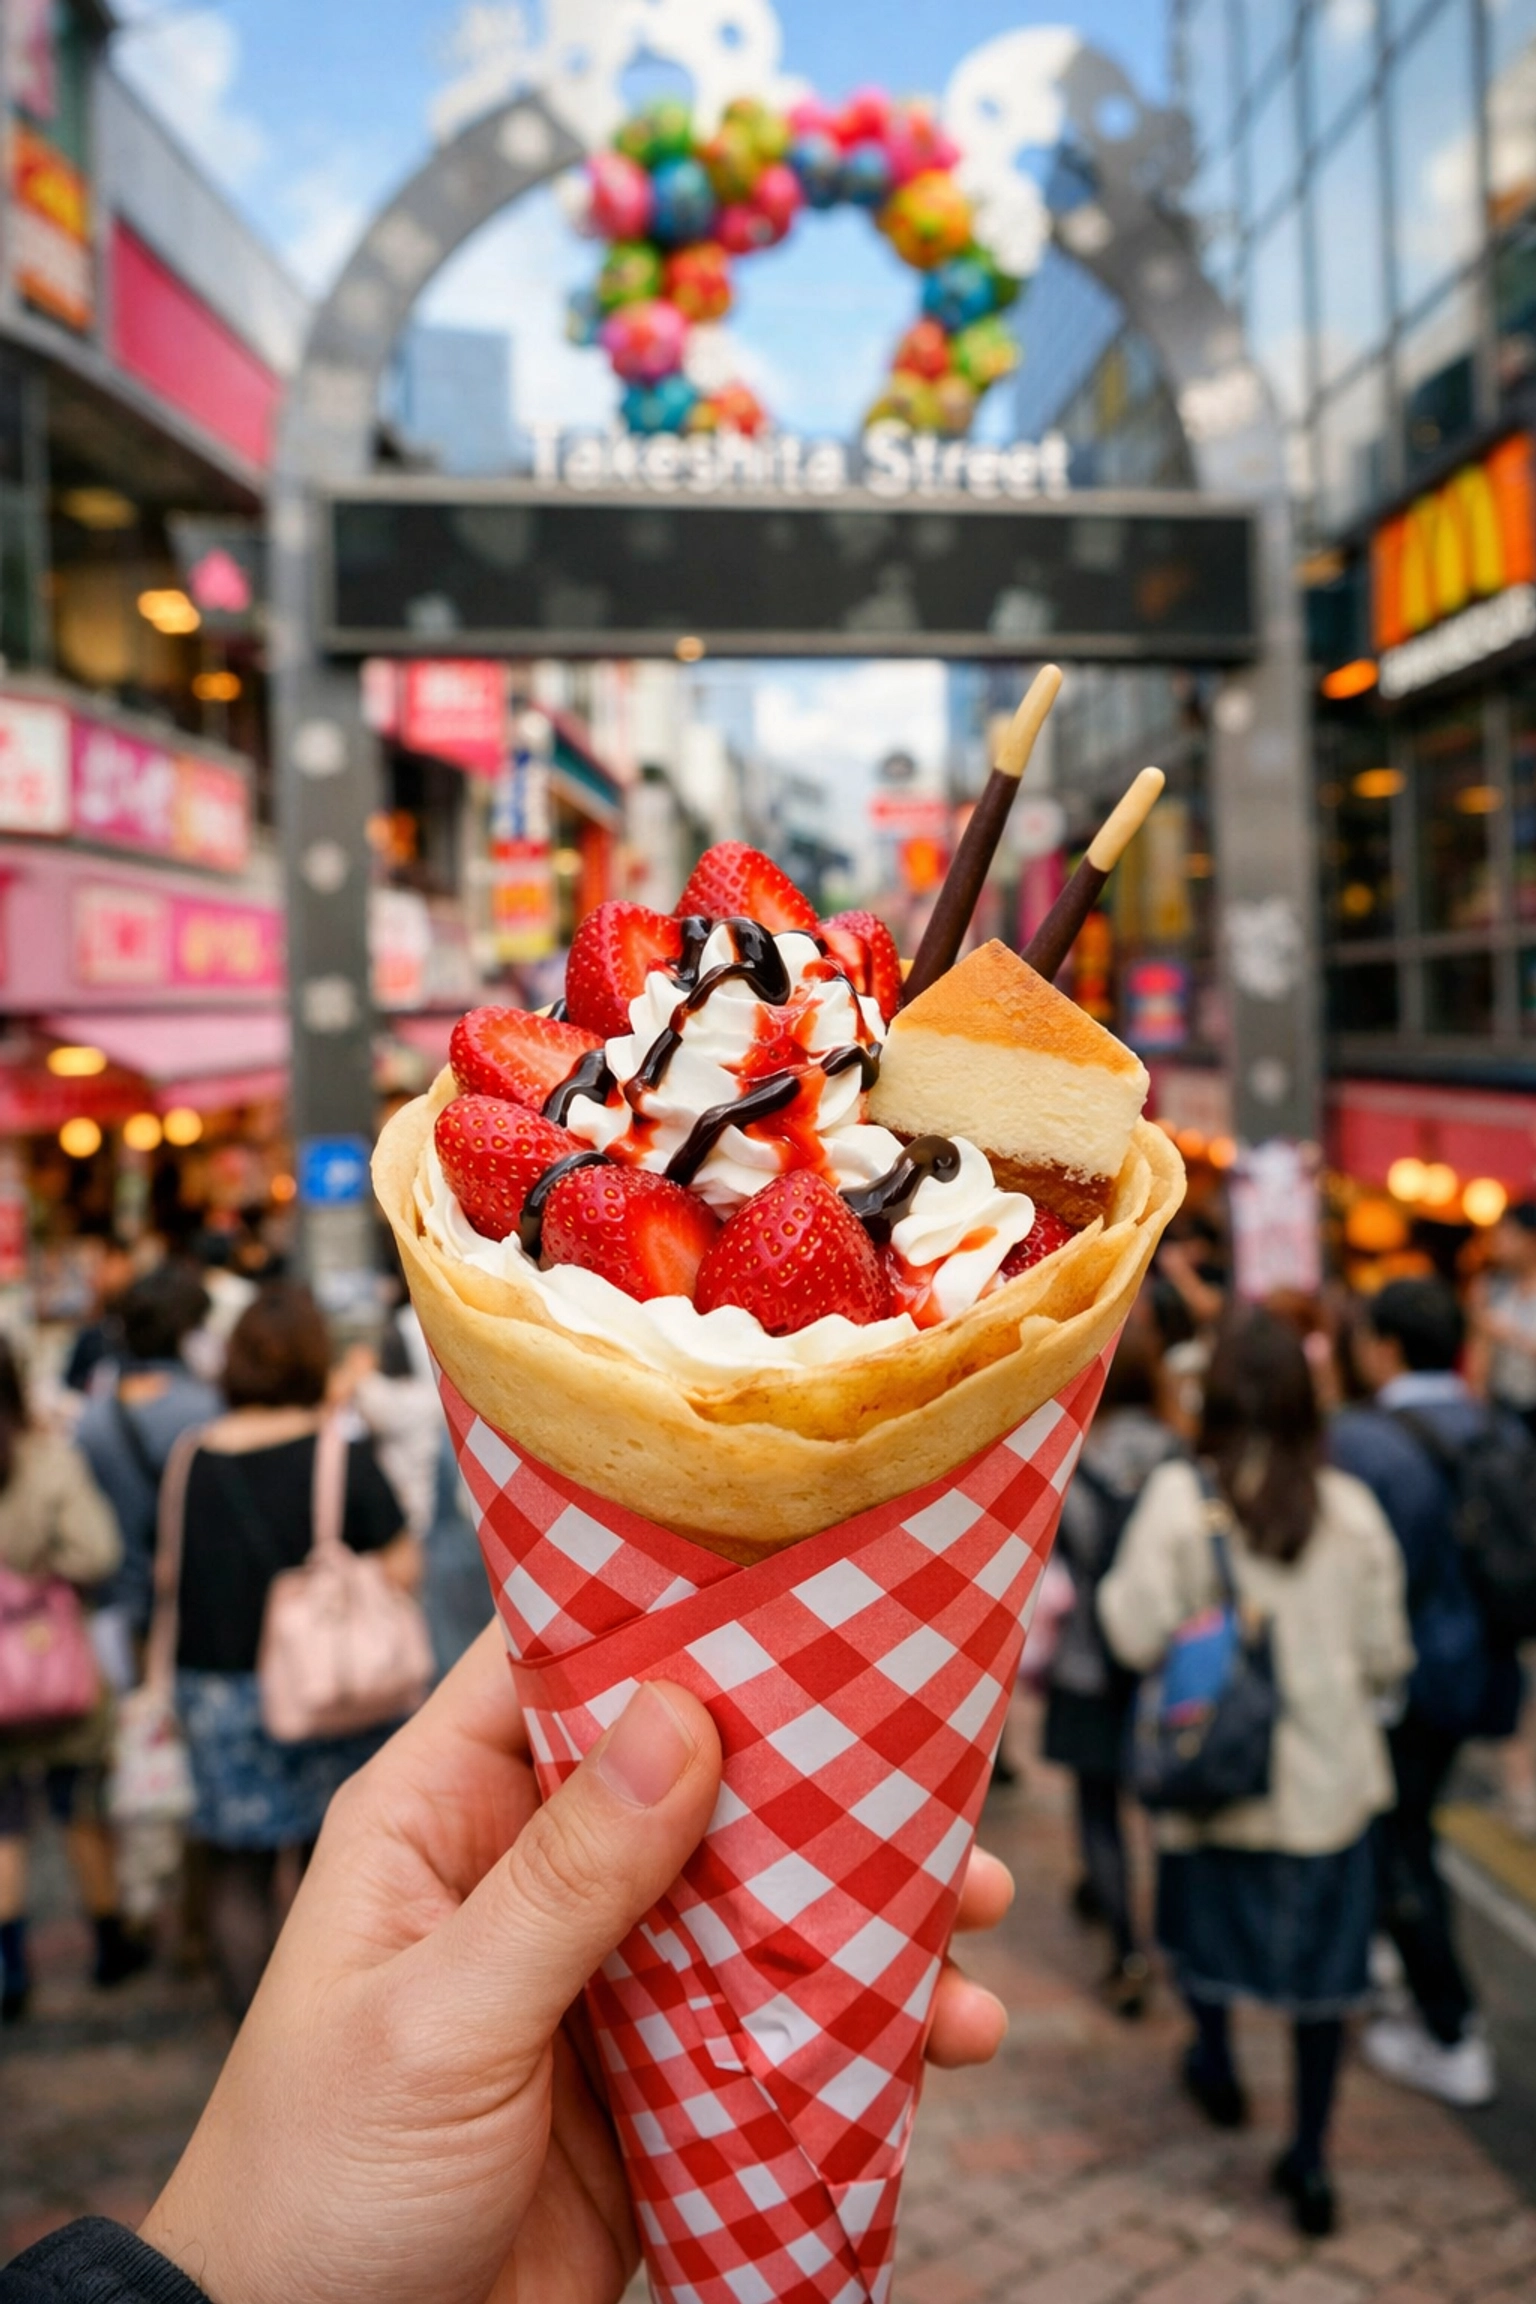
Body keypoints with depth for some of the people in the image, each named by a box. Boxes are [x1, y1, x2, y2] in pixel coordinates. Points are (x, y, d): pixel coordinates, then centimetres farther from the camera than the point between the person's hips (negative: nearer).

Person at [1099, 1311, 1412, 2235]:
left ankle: (1218, 2069, 47)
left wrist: (1106, 1591, 3)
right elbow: (1387, 1655, -2)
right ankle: (1310, 2158, 24)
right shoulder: (1353, 1508, -10)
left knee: (1205, 1910, 25)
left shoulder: (1179, 1496, -17)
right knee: (1323, 1958, 15)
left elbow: (1138, 1635, -17)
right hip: (1328, 1775, 1)